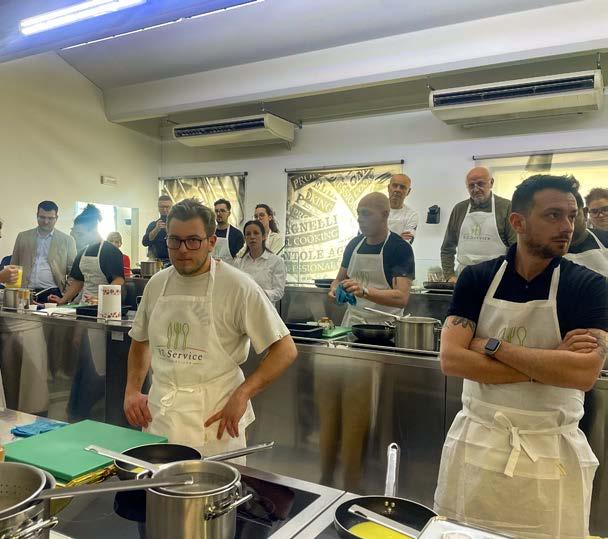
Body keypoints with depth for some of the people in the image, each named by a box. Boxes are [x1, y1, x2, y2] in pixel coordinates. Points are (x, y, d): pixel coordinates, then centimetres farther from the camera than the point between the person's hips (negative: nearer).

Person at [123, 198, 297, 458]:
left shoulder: (238, 286, -13)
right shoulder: (156, 284, 5)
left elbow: (285, 350, -14)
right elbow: (140, 342, 20)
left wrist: (242, 394, -20)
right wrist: (132, 390, 7)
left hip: (214, 418, -4)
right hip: (158, 414, 5)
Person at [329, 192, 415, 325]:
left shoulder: (401, 248, -9)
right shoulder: (354, 244, 7)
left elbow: (402, 298, -18)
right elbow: (339, 279, 18)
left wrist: (364, 291, -30)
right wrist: (335, 289, -5)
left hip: (385, 325, -4)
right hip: (352, 321, 4)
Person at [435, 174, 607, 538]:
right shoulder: (476, 279, -4)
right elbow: (451, 359, -14)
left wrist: (492, 346, -18)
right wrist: (548, 363, -18)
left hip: (552, 452, -1)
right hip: (477, 442, 1)